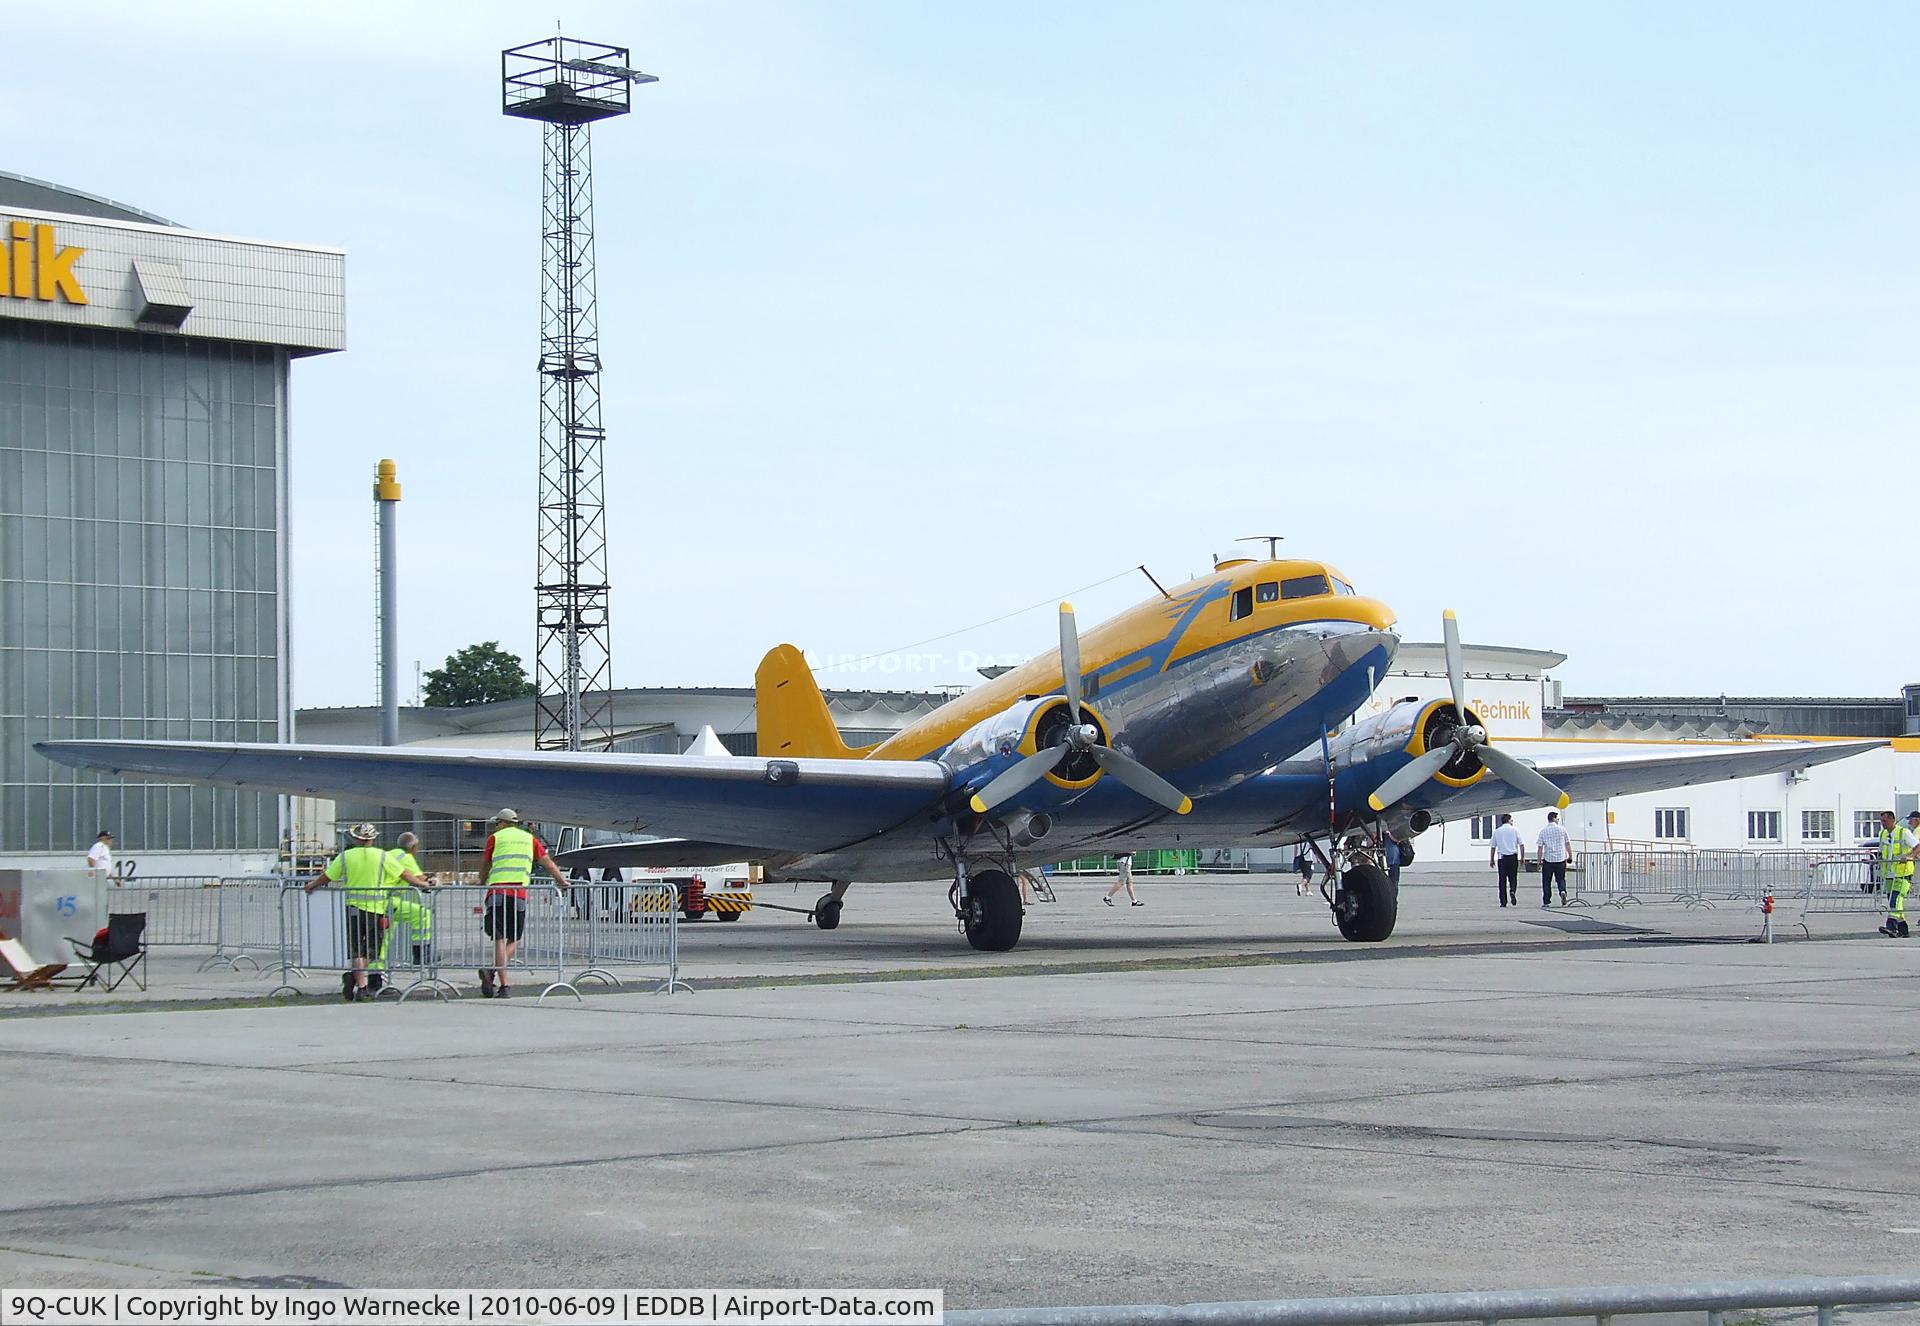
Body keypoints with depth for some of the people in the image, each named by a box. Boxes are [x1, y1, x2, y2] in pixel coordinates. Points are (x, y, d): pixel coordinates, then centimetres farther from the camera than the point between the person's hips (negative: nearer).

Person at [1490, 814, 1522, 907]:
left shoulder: (1497, 831, 5)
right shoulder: (1515, 830, 1)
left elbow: (1493, 847, 7)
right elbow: (1521, 845, -1)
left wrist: (1491, 859, 14)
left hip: (1501, 858, 1)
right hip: (1513, 857, -1)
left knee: (1502, 880, 5)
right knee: (1513, 878, 8)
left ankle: (1503, 902, 3)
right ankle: (1512, 891, -22)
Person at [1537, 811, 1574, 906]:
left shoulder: (1543, 831, -2)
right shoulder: (1562, 829, 0)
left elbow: (1540, 848, -1)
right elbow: (1568, 844, 5)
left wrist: (1539, 862, 4)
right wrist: (1570, 856, 17)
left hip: (1548, 859, -1)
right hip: (1561, 859, 1)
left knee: (1546, 882, 9)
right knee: (1561, 879, 13)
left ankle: (1546, 902, 9)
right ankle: (1563, 891, -17)